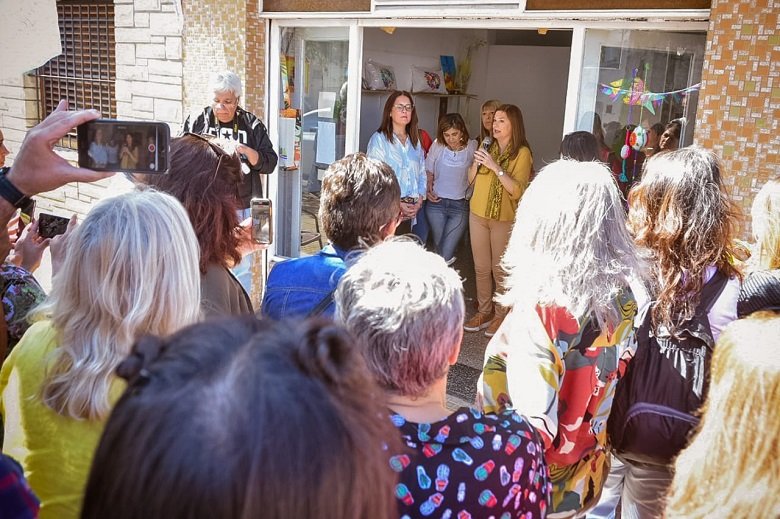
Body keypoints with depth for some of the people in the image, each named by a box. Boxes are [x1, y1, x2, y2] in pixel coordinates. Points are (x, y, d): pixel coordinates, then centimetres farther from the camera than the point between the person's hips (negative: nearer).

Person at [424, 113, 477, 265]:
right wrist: (428, 190, -5)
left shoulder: (472, 146, -5)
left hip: (460, 205, -2)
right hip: (436, 202, 2)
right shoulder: (437, 145, 0)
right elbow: (429, 172, 10)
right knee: (439, 247, 12)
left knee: (447, 252, -8)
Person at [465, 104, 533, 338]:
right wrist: (477, 162, -6)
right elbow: (471, 179, 13)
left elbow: (518, 190, -19)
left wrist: (495, 167, -24)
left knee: (500, 269, 1)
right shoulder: (489, 147, 10)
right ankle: (484, 311, 23)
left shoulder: (522, 153, -10)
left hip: (503, 219, -6)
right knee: (481, 268, 11)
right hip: (478, 215, 6)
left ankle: (501, 315, 15)